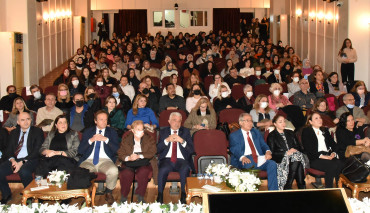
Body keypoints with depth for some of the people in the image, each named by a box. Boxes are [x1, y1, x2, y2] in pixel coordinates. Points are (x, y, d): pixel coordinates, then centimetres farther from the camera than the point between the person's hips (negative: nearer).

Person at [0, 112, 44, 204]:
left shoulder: (37, 132, 4)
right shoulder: (14, 133, 19)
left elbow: (37, 151, -5)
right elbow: (9, 149, 14)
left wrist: (22, 163, -16)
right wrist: (12, 160, -10)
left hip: (30, 159, -4)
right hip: (14, 159, 5)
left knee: (24, 171, -37)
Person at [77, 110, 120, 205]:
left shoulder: (112, 132, 16)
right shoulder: (88, 132, 18)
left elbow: (117, 150, 3)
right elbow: (80, 151, 8)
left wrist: (106, 140, -8)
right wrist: (91, 140, -6)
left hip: (105, 161, 0)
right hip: (88, 161, 1)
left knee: (114, 171, -35)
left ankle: (109, 192, -4)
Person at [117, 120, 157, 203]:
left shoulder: (149, 139, 9)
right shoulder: (126, 139, 10)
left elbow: (152, 152, -2)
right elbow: (120, 153, 4)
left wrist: (139, 156, -15)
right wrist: (128, 158, -18)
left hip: (144, 162, 0)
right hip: (129, 162, 1)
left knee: (142, 172, -34)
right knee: (126, 173, -32)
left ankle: (140, 196, -16)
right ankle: (123, 197, -13)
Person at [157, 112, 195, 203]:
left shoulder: (185, 132, 14)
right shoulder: (163, 132, 15)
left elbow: (191, 150, 4)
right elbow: (158, 150, 5)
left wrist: (182, 141, -12)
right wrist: (167, 140, -10)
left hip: (181, 160, 0)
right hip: (167, 160, 0)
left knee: (185, 170, -34)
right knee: (162, 170, -33)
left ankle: (183, 197, -21)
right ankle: (160, 197, -20)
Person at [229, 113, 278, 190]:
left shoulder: (256, 132, 28)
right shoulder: (234, 136, 12)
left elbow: (263, 145, 17)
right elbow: (234, 149, -4)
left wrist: (268, 151, -9)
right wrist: (242, 157, -28)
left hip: (259, 159, 4)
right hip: (245, 160, -4)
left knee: (272, 164, -26)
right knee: (248, 165, -40)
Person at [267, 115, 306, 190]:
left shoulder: (290, 133, 25)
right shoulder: (271, 136, 8)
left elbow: (298, 147, 20)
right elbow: (272, 153, -4)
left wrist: (295, 150, -4)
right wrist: (286, 153, -15)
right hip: (281, 160, -4)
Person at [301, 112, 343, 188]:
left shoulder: (325, 130, 26)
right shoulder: (306, 131, 6)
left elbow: (333, 144, 18)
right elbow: (308, 149, -6)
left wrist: (333, 153, -5)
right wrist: (322, 156, -16)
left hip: (328, 156, 5)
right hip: (315, 159, -5)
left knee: (339, 163, -29)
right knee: (332, 165, -32)